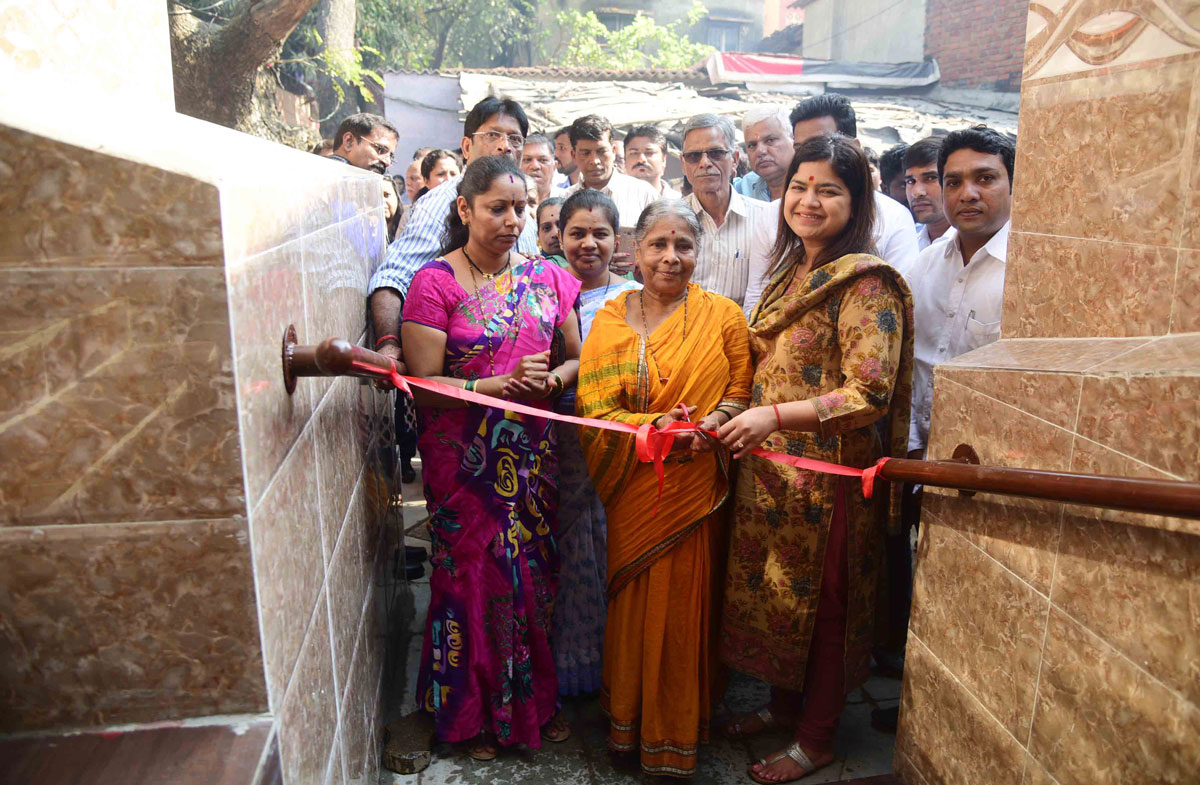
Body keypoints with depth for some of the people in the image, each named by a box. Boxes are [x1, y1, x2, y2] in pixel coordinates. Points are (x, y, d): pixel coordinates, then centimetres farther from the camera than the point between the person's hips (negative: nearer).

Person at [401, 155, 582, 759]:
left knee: (535, 574, 10)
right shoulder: (434, 282, -7)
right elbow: (424, 386, -12)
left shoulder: (547, 278, 7)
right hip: (465, 458, -4)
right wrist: (501, 383, -23)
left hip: (533, 453, 4)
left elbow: (577, 358, 12)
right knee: (473, 577, 5)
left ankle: (535, 702, 33)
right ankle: (472, 713, 28)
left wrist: (552, 378, -10)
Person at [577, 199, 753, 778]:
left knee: (685, 603, 7)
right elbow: (593, 409, -3)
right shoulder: (609, 319, 2)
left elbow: (740, 394, 4)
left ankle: (679, 731, 28)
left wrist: (709, 424, -17)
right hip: (634, 487, 2)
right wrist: (652, 426, -19)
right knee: (634, 599, 12)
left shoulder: (722, 316, -1)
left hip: (695, 485, -1)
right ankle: (630, 719, 33)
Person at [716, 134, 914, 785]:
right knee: (773, 588, 18)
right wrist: (737, 417, 8)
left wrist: (775, 417, -29)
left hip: (829, 470, -8)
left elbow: (869, 395, -23)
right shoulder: (789, 271, 10)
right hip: (770, 467, 8)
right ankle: (783, 704, 40)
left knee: (819, 599, 7)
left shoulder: (865, 282, -16)